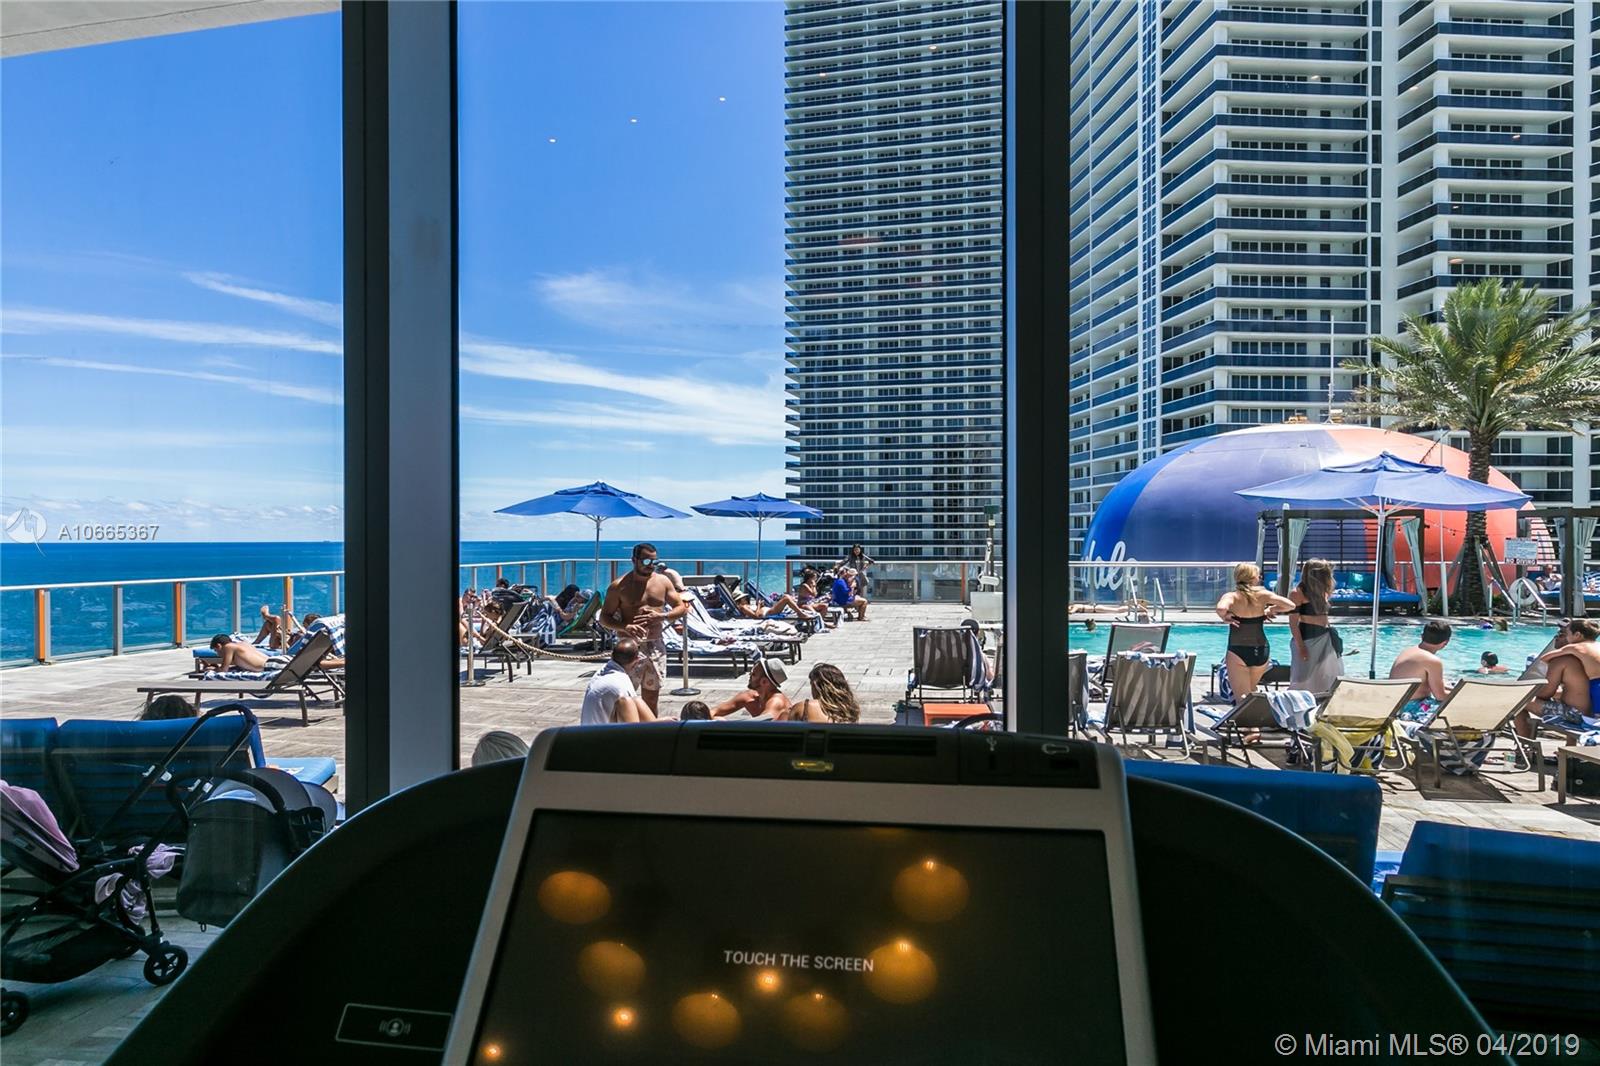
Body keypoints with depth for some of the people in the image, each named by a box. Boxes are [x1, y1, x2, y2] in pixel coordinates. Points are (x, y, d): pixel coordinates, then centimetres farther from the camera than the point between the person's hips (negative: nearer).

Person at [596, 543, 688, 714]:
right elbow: (603, 618, -3)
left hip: (656, 647, 4)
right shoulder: (619, 586, -5)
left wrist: (660, 616, -11)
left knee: (651, 699, 12)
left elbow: (682, 608, 9)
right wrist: (625, 627, -22)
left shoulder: (663, 581, 6)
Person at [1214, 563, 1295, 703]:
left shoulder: (1232, 596, -7)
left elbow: (1221, 609, -29)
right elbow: (1290, 605, -2)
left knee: (1242, 698, 0)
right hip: (1262, 651, 4)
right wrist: (1270, 610, 11)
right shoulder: (1263, 594, 0)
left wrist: (1225, 617, -8)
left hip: (1238, 651, -3)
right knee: (1251, 690, 26)